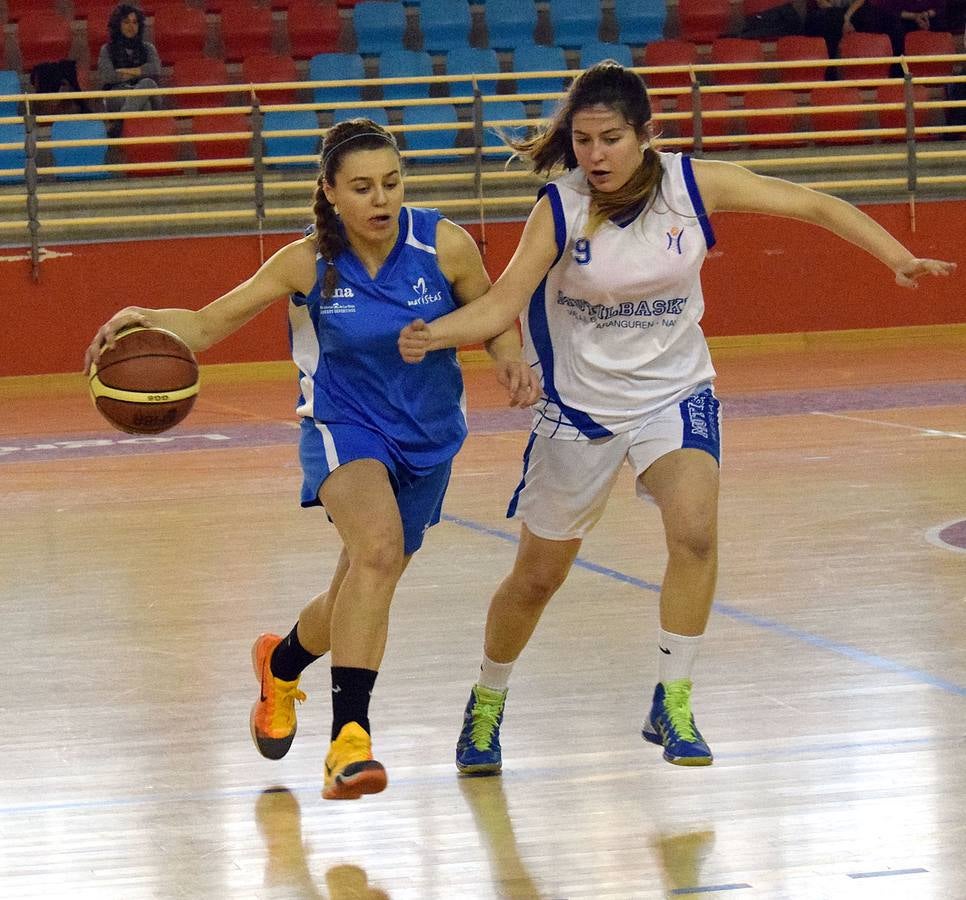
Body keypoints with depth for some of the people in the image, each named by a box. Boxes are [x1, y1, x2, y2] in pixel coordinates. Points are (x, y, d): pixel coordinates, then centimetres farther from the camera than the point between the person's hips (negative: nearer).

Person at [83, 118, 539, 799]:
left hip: (429, 437, 3)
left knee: (361, 601, 13)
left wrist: (512, 360, -20)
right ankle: (350, 737, -36)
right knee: (378, 549, -33)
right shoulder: (308, 264, -15)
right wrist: (147, 322, -31)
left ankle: (282, 662, 48)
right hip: (343, 427, -3)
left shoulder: (444, 245, -14)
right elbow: (209, 322, -11)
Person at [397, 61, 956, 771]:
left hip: (674, 394, 0)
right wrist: (432, 336, -40)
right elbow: (502, 304, -21)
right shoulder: (560, 209, -16)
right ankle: (487, 705, 37)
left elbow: (812, 205, -8)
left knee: (695, 530, -28)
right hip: (579, 406, 0)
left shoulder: (694, 185, -14)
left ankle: (672, 706, -13)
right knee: (537, 577, 10)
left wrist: (899, 259, -15)